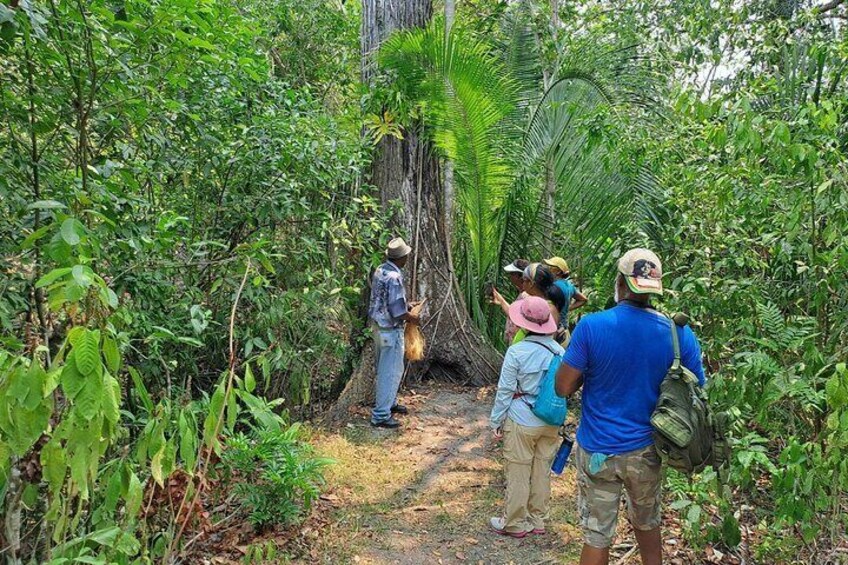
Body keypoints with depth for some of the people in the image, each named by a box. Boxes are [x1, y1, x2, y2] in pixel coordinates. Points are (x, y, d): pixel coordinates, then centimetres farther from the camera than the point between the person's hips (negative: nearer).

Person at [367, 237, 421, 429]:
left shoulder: (380, 270, 4)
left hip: (378, 326, 9)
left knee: (384, 368, 21)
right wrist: (412, 318, -7)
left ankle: (389, 402, 37)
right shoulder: (394, 277, -25)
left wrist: (407, 306, 17)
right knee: (391, 372, 0)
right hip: (390, 330, -9)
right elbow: (397, 311, -25)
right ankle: (381, 415, 6)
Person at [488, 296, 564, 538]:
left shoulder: (517, 352, -17)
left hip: (522, 422, -5)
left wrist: (495, 422, -1)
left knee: (518, 473, 9)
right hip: (550, 422, 5)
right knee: (542, 471, 16)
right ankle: (538, 520, 31)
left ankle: (515, 523, 22)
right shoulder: (559, 351, -4)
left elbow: (505, 391, -12)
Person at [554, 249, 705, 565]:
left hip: (598, 452, -2)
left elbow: (563, 388, -13)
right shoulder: (680, 334, -9)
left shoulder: (591, 326, -18)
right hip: (646, 451, 3)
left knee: (597, 536, 11)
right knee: (647, 522, 26)